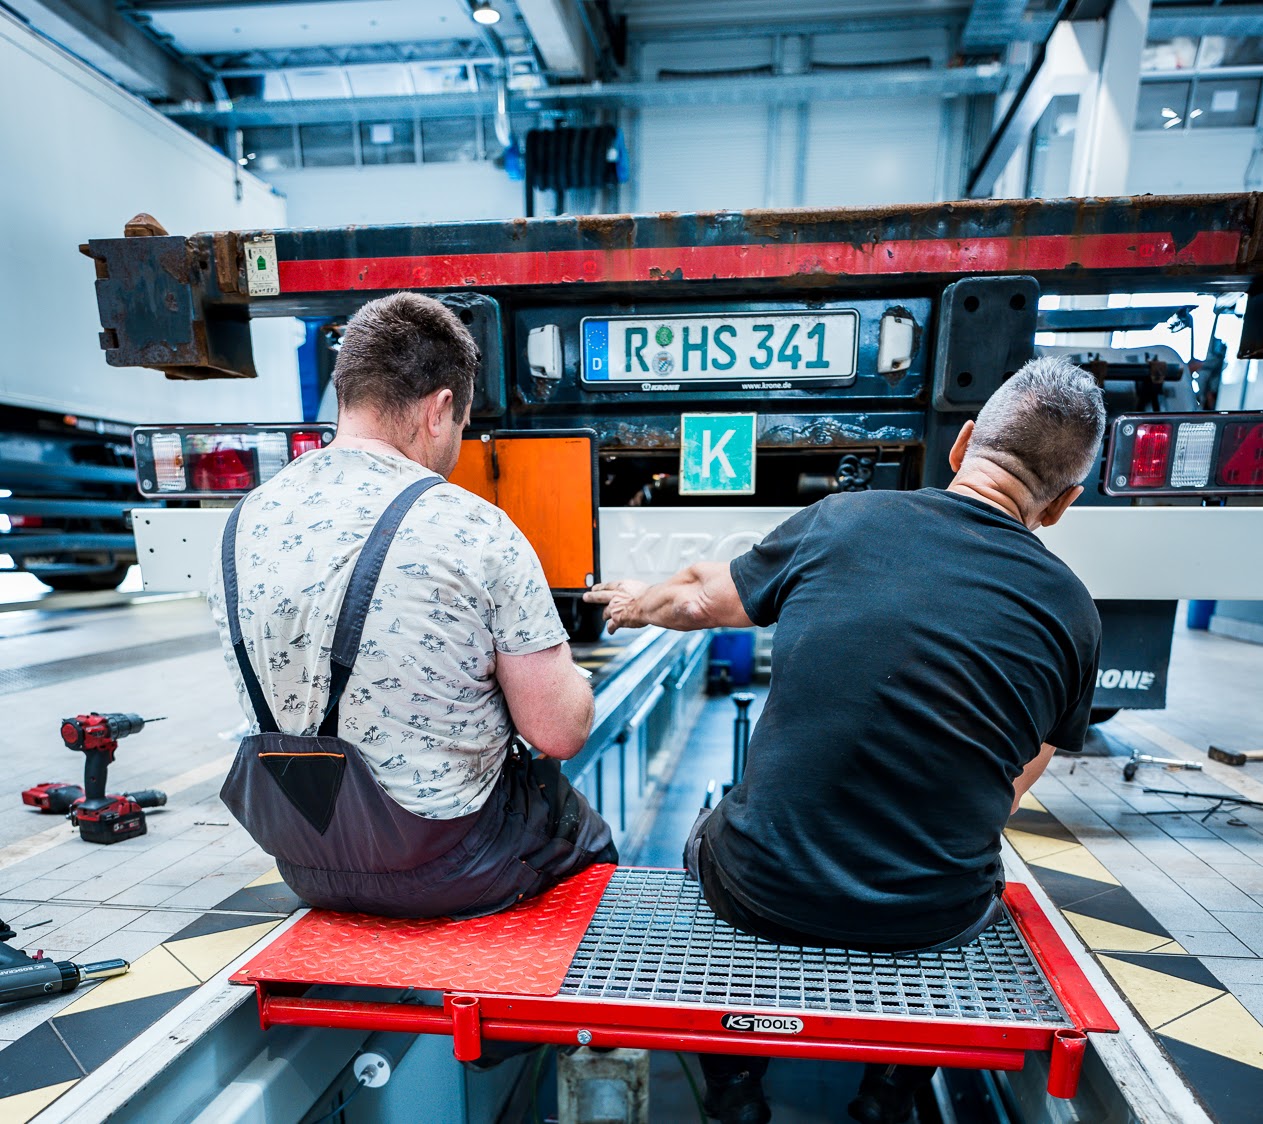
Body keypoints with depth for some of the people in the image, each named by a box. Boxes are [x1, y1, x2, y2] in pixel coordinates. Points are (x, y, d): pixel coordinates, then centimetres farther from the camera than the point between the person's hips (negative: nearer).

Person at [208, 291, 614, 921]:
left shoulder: (241, 526, -3)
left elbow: (283, 698, 9)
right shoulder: (476, 532, -23)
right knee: (588, 833, 26)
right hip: (449, 869, -5)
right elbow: (560, 733, -19)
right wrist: (569, 674, 3)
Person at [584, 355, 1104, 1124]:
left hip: (767, 889, -1)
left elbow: (704, 599, 5)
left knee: (708, 835, 32)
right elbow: (1006, 795, 6)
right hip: (933, 920, 2)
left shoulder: (840, 520, -10)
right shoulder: (1072, 613, -5)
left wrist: (638, 604, 27)